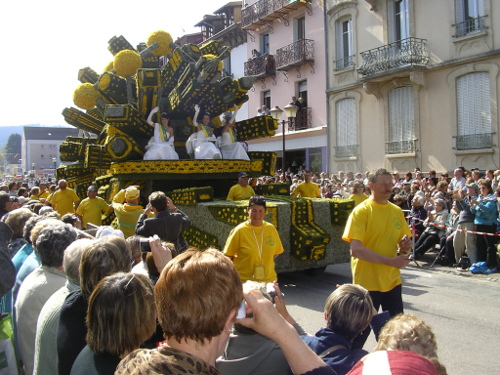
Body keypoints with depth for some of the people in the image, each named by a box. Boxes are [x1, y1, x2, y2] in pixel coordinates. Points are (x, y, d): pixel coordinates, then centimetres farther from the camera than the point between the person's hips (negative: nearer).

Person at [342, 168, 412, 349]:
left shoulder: (396, 210, 6)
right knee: (361, 330, 6)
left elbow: (404, 242, 17)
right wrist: (390, 261, -23)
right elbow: (356, 249, -20)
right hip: (367, 282, -6)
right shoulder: (361, 211, -13)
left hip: (392, 280, 6)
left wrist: (405, 246, -7)